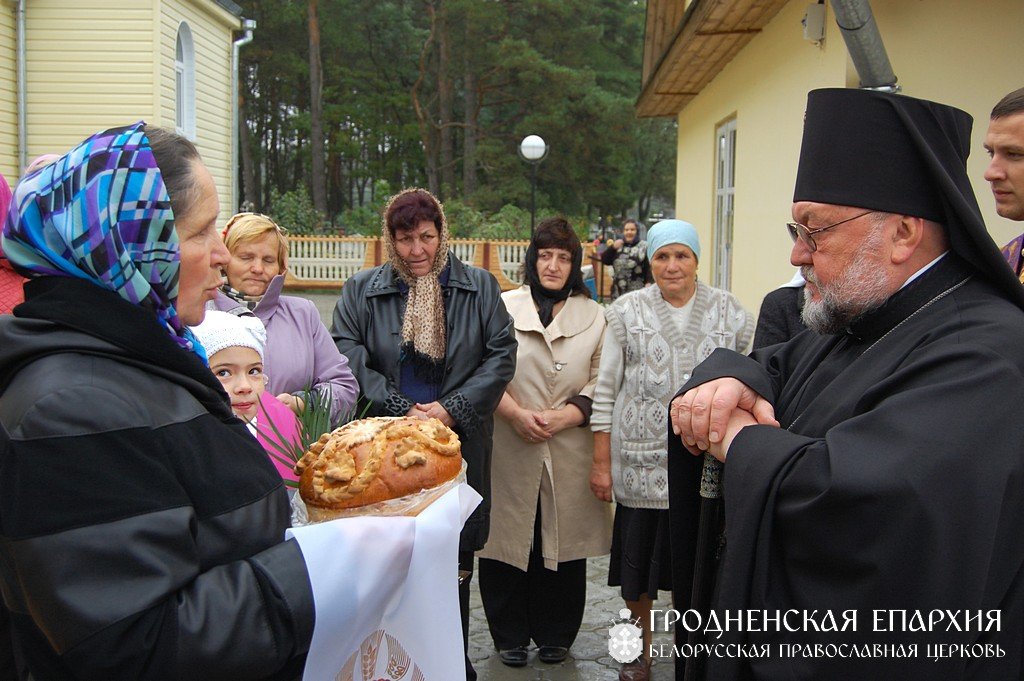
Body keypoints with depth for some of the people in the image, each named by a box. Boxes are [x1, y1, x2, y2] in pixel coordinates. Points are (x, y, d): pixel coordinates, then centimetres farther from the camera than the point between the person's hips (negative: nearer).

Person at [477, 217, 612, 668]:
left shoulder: (594, 316, 8)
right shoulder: (504, 306, 4)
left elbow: (602, 384, 4)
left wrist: (562, 416, -10)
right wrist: (516, 413, -12)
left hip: (569, 452, 1)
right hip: (509, 449, -1)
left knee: (562, 542, 7)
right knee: (509, 540, 5)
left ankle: (555, 636, 25)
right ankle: (510, 636, 23)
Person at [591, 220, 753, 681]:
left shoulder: (729, 311, 4)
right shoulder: (626, 311, 2)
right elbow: (606, 389, 2)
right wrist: (601, 463, -1)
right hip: (640, 462, 0)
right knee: (636, 563, 10)